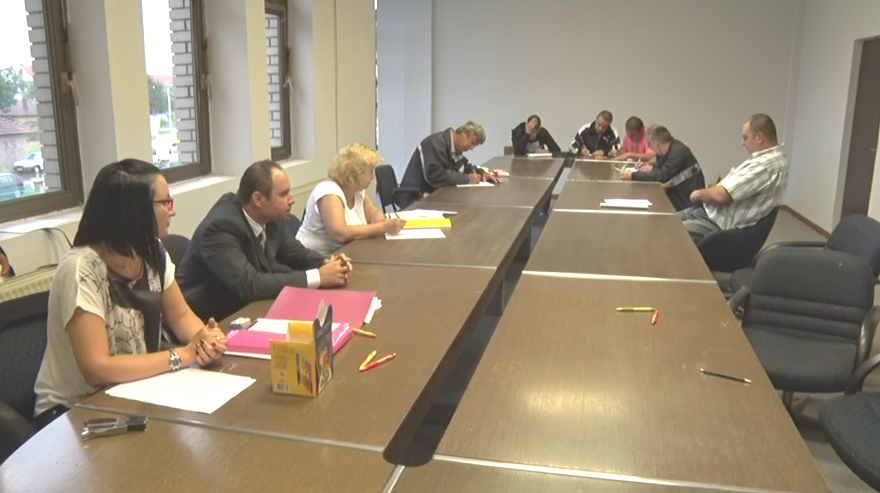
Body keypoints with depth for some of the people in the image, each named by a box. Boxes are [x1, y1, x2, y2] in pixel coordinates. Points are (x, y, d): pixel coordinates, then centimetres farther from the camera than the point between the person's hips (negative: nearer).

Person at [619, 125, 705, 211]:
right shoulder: (670, 148, 5)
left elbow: (663, 176, -26)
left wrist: (633, 175, -24)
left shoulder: (678, 151, -21)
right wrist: (652, 168, -3)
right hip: (678, 196, 8)